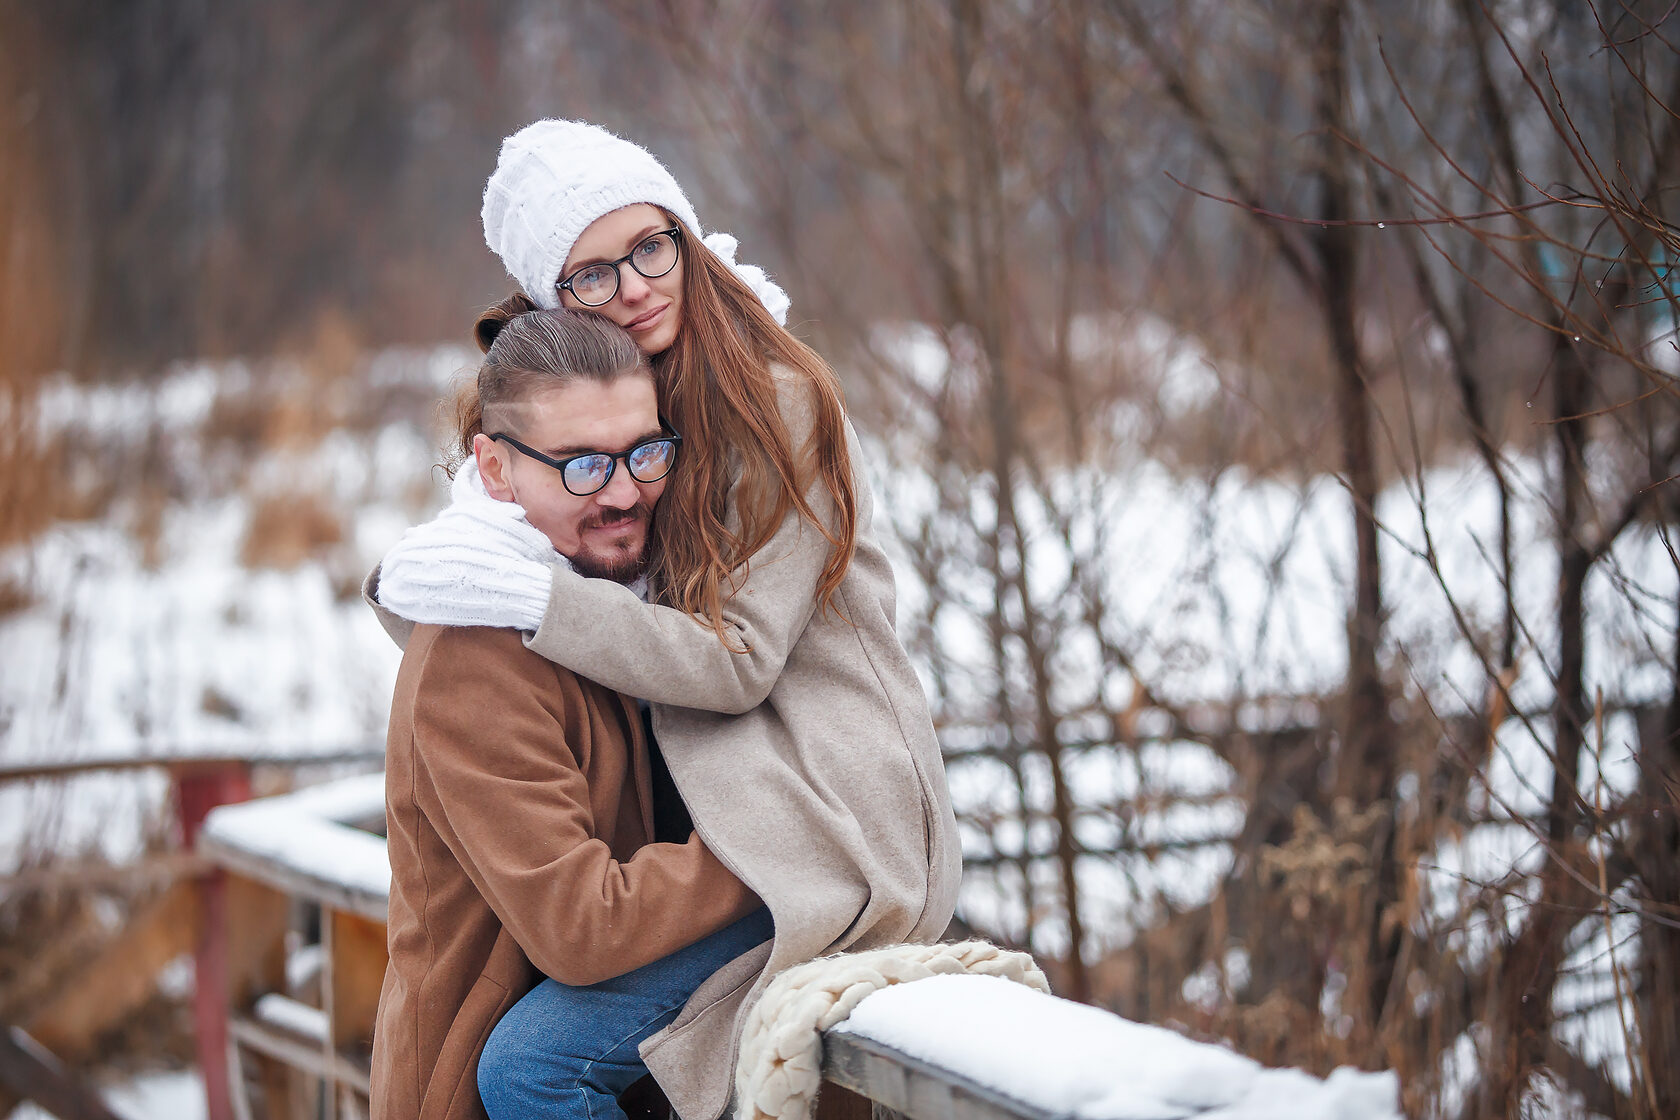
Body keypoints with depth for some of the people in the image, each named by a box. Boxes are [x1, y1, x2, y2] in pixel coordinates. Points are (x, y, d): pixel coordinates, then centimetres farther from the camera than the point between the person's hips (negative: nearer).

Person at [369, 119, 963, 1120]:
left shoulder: (778, 401, -13)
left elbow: (741, 659, -19)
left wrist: (534, 599, -26)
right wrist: (407, 580, -13)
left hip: (823, 820, -7)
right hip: (717, 803, 8)